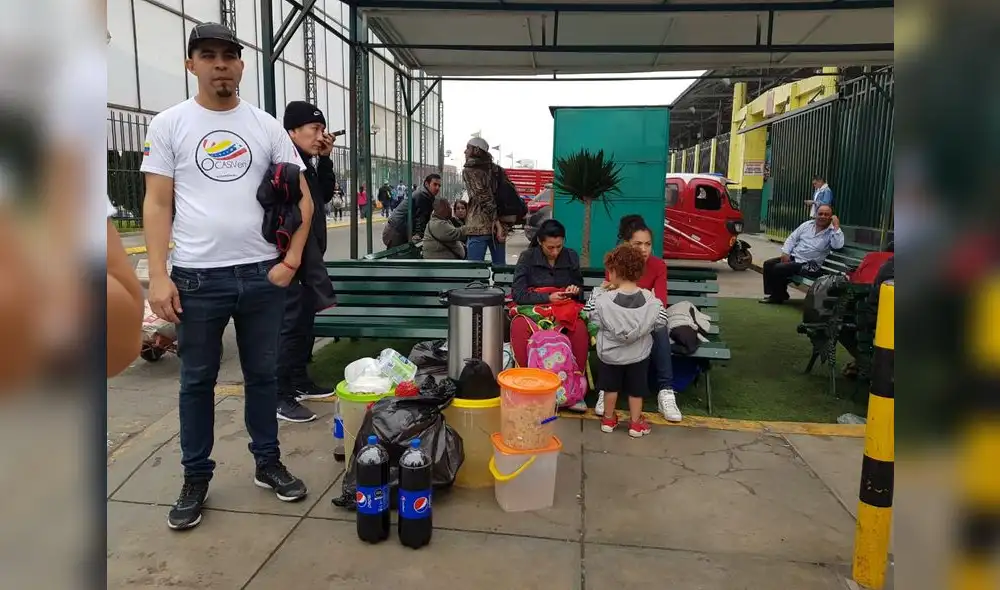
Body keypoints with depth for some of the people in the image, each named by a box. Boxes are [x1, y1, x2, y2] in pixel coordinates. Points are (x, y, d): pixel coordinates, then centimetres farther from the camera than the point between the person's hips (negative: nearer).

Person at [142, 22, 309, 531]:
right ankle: (195, 479, 24)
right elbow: (157, 204, -1)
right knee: (197, 381, 10)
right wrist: (158, 275, -10)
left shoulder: (267, 127, 6)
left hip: (262, 275, 2)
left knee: (262, 375, 12)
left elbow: (302, 199, 6)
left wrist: (290, 261, -3)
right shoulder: (168, 125, 3)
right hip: (197, 278, -1)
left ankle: (267, 463, 28)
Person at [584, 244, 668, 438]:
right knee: (636, 388, 18)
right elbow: (661, 322, -7)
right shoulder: (651, 300, -17)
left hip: (610, 353, -1)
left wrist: (599, 291, -1)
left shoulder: (604, 300, -23)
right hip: (638, 354, 1)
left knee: (611, 386, 19)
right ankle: (636, 422, 31)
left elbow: (589, 313, -8)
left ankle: (609, 419, 34)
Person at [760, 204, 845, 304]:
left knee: (778, 269, -23)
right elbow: (792, 238, 13)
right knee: (768, 264, -9)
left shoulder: (832, 232, -5)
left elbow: (838, 246, -25)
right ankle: (771, 294, 1)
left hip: (808, 265, -7)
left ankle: (779, 296, -2)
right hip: (793, 257, 7)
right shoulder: (807, 225, 11)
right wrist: (785, 253, -1)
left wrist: (836, 226, -23)